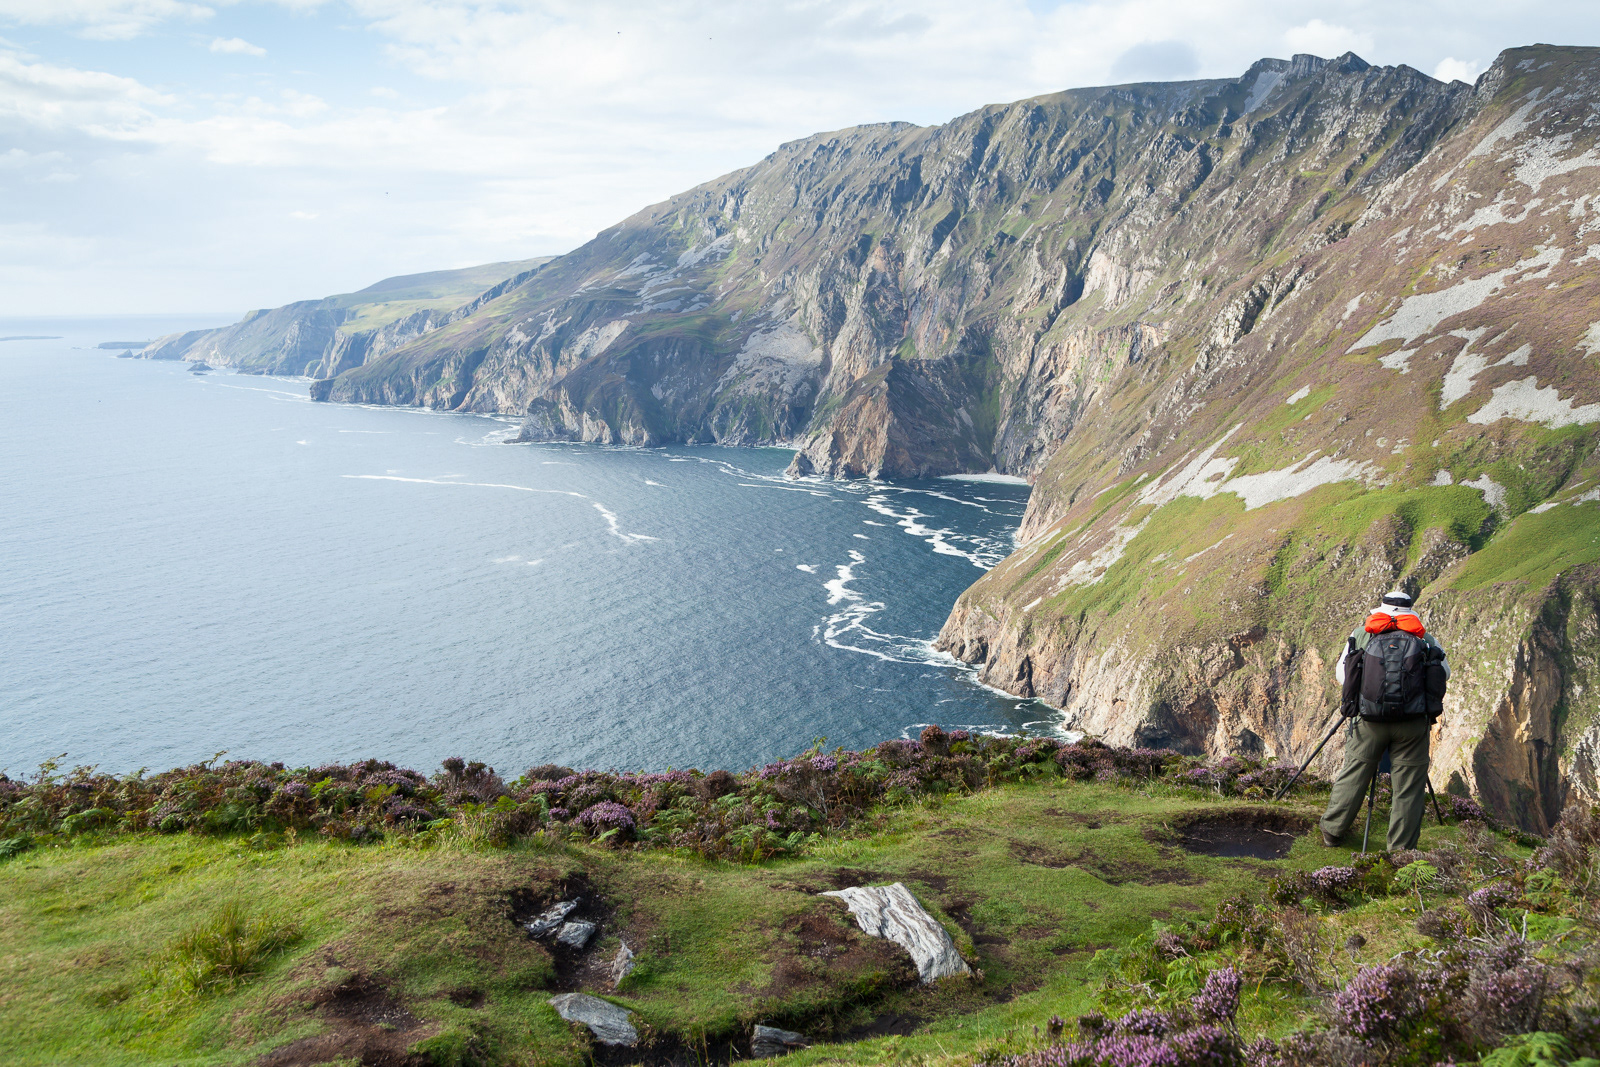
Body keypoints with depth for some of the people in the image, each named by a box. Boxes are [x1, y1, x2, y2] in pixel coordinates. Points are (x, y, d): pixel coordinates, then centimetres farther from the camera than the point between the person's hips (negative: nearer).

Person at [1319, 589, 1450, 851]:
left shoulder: (1361, 633, 10)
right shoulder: (1424, 637, 9)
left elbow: (1341, 674, 14)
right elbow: (1445, 672, 19)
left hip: (1369, 720, 1)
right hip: (1413, 722, -1)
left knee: (1353, 775, 12)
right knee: (1408, 787, 6)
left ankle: (1332, 832, 22)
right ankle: (1401, 850, 10)